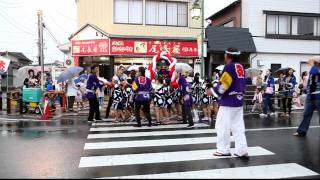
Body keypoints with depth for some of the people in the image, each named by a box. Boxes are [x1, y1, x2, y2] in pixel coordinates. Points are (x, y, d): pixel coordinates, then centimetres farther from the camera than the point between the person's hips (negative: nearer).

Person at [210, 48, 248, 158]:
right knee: (238, 126, 10)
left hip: (228, 101, -8)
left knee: (222, 126, 1)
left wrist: (213, 91, -2)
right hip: (239, 100, 9)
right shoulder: (240, 67, 12)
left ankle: (223, 150, 8)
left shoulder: (229, 66, -13)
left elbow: (223, 85, -17)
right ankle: (242, 150, 11)